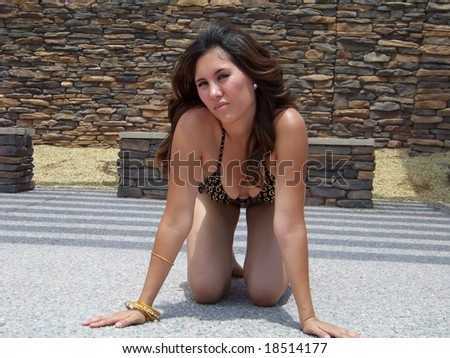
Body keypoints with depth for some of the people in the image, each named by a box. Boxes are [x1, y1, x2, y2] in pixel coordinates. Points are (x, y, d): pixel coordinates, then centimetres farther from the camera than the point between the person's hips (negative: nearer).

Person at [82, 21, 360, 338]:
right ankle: (226, 260, 26)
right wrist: (143, 304, -31)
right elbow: (176, 220, -33)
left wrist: (308, 316, -37)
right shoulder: (193, 123, -39)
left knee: (265, 294, -11)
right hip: (215, 195, 1)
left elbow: (289, 223, -38)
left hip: (268, 198, 0)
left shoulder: (287, 123, -41)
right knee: (206, 292, -9)